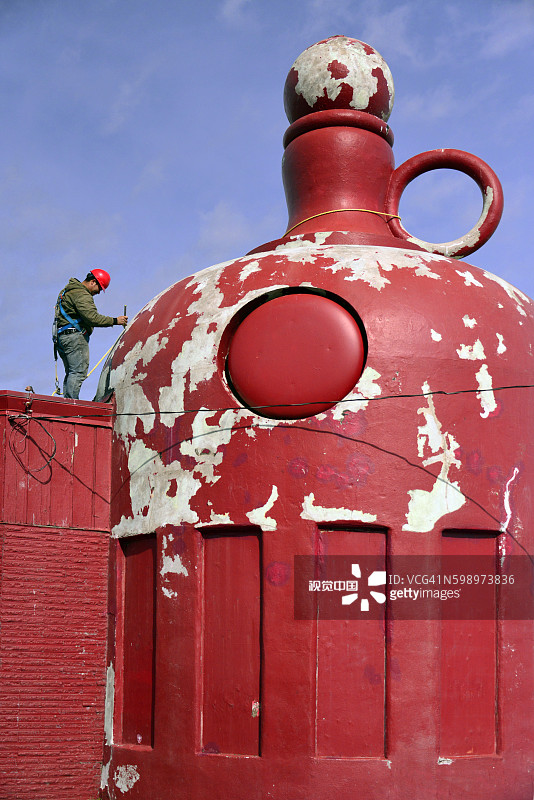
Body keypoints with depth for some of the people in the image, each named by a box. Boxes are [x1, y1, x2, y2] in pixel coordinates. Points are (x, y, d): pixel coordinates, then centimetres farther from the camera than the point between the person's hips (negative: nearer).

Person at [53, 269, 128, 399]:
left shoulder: (68, 290, 22)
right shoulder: (82, 294, -12)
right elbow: (92, 317, -22)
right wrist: (115, 321, -16)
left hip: (61, 336, 11)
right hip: (75, 336, -11)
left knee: (71, 372, 11)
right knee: (79, 372, -13)